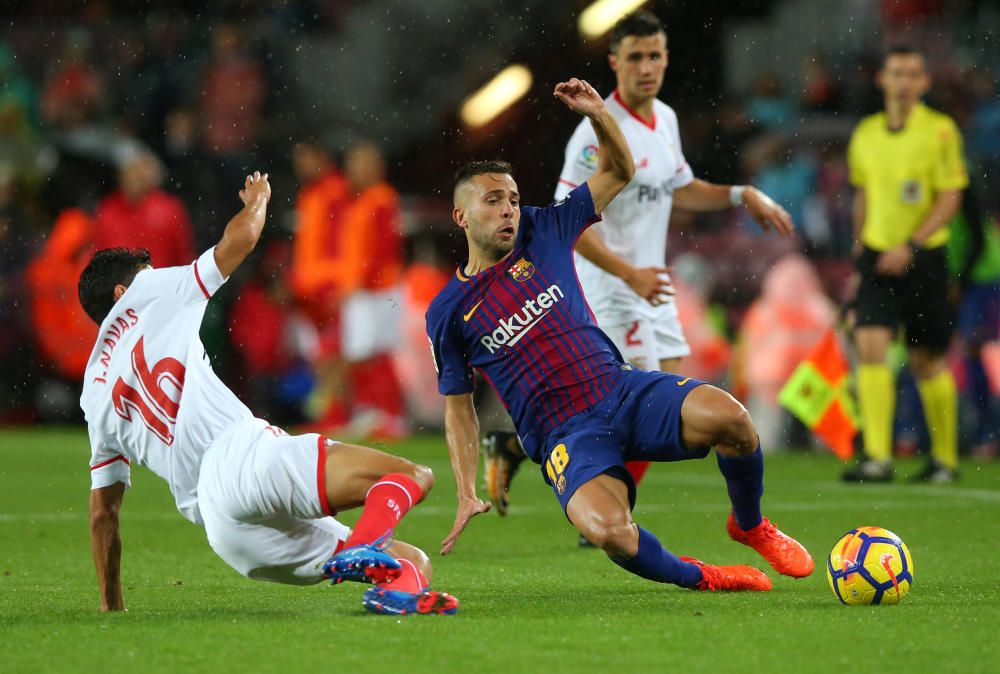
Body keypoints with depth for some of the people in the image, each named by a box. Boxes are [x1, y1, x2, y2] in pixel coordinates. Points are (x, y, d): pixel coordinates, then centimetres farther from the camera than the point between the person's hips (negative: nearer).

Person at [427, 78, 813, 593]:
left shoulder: (543, 233, 11)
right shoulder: (448, 313, 5)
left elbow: (618, 172, 16)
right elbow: (458, 407, 11)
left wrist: (598, 114, -4)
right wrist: (466, 495, 2)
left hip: (623, 390, 3)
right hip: (567, 435, -3)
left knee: (728, 417, -28)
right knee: (608, 531, -36)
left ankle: (751, 526, 2)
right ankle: (697, 577, -5)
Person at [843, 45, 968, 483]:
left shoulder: (940, 130, -6)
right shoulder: (865, 134, 7)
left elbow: (950, 199, -9)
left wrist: (911, 245, -18)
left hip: (922, 258, -3)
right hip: (877, 256, 3)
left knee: (927, 360, 4)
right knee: (869, 345, -14)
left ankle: (945, 458, 20)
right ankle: (877, 458, -18)